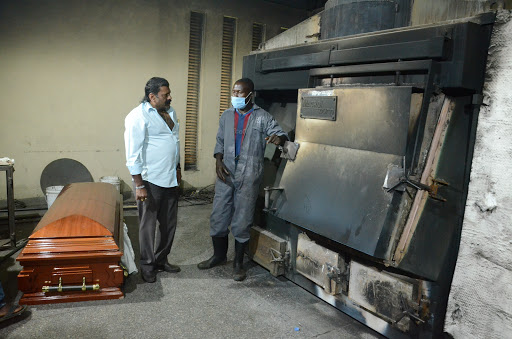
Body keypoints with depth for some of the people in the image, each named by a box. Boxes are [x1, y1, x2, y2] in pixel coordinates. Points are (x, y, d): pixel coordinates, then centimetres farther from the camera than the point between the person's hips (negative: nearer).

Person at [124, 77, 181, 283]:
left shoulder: (170, 112, 11)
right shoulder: (138, 116, -14)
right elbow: (133, 153, -17)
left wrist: (177, 168, 21)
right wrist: (139, 185, -20)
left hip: (170, 179, 8)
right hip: (150, 180, -8)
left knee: (169, 223, 15)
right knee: (148, 224, 4)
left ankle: (161, 259, 32)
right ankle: (147, 266, 20)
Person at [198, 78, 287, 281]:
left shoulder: (263, 117, -2)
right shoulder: (226, 116, 10)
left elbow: (280, 133, -8)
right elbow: (220, 141, 16)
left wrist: (279, 138, -33)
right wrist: (218, 160, -2)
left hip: (249, 178, -4)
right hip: (225, 175, 4)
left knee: (241, 221, 4)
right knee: (218, 217, 9)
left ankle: (238, 263, 22)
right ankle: (219, 255, 31)